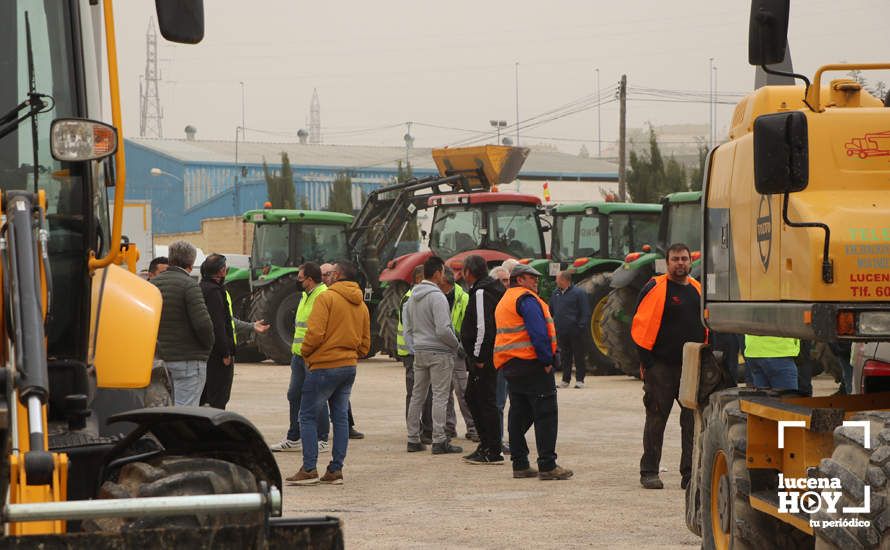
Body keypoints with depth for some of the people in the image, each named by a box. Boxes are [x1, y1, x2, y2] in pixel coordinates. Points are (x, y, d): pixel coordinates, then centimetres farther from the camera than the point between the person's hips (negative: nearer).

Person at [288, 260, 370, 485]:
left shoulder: (327, 297, -11)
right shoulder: (361, 305, 13)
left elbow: (315, 332, -19)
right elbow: (365, 344, 15)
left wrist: (305, 352, -2)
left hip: (324, 366, -7)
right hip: (349, 366, 7)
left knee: (307, 416, 0)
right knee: (341, 417, 11)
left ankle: (309, 469, -5)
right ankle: (336, 470, 11)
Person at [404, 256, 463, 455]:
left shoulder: (412, 297, 11)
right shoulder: (437, 296, -16)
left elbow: (408, 328, 15)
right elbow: (443, 329, -21)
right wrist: (456, 344, -5)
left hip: (420, 352, 8)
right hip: (439, 352, -8)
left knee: (417, 395, 12)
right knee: (440, 396, -4)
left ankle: (413, 439, 15)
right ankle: (439, 440, -6)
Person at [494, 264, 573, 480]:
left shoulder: (504, 302, 20)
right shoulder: (526, 299, -11)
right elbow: (538, 332, -20)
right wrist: (547, 360, -15)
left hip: (509, 364, 10)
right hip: (531, 363, -10)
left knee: (519, 415, 12)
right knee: (546, 414, -8)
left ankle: (520, 464, 13)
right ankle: (547, 466, -11)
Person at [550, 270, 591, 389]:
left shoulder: (578, 293, -7)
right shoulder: (556, 294, 11)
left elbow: (585, 313, -8)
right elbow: (551, 311, 20)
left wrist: (581, 327, -15)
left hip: (575, 333, -6)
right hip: (561, 333, 6)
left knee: (578, 356, 1)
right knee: (564, 357, 10)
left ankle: (579, 380, 6)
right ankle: (565, 380, 17)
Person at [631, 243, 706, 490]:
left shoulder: (697, 289, 14)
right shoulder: (656, 288, -6)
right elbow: (641, 324, -10)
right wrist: (646, 361, -13)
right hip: (662, 366, -6)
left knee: (693, 421, 4)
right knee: (656, 419, 1)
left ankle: (690, 474, 8)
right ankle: (649, 472, 9)